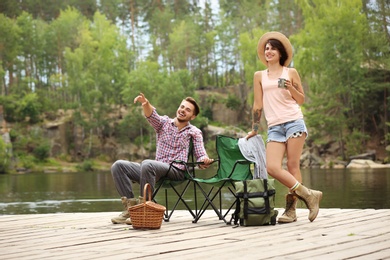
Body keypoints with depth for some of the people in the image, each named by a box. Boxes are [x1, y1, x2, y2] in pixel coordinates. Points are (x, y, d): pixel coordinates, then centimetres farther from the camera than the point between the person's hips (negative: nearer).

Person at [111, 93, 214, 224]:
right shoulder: (164, 122, 14)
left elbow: (201, 156, 2)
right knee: (118, 166, -12)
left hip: (177, 172, -4)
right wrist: (145, 104, -31)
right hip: (156, 170, 5)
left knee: (147, 164, -35)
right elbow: (151, 115, -8)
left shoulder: (195, 132, 9)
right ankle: (130, 206, -16)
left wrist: (204, 161, -23)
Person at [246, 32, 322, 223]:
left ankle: (291, 209, -4)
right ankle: (308, 195, -5)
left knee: (292, 166, -7)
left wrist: (290, 87, -7)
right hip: (274, 127, 2)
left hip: (294, 122, -2)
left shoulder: (291, 73, 9)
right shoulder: (260, 76, 14)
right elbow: (257, 105, 15)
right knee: (272, 168, -14)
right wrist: (254, 129, 13)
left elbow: (301, 100, 11)